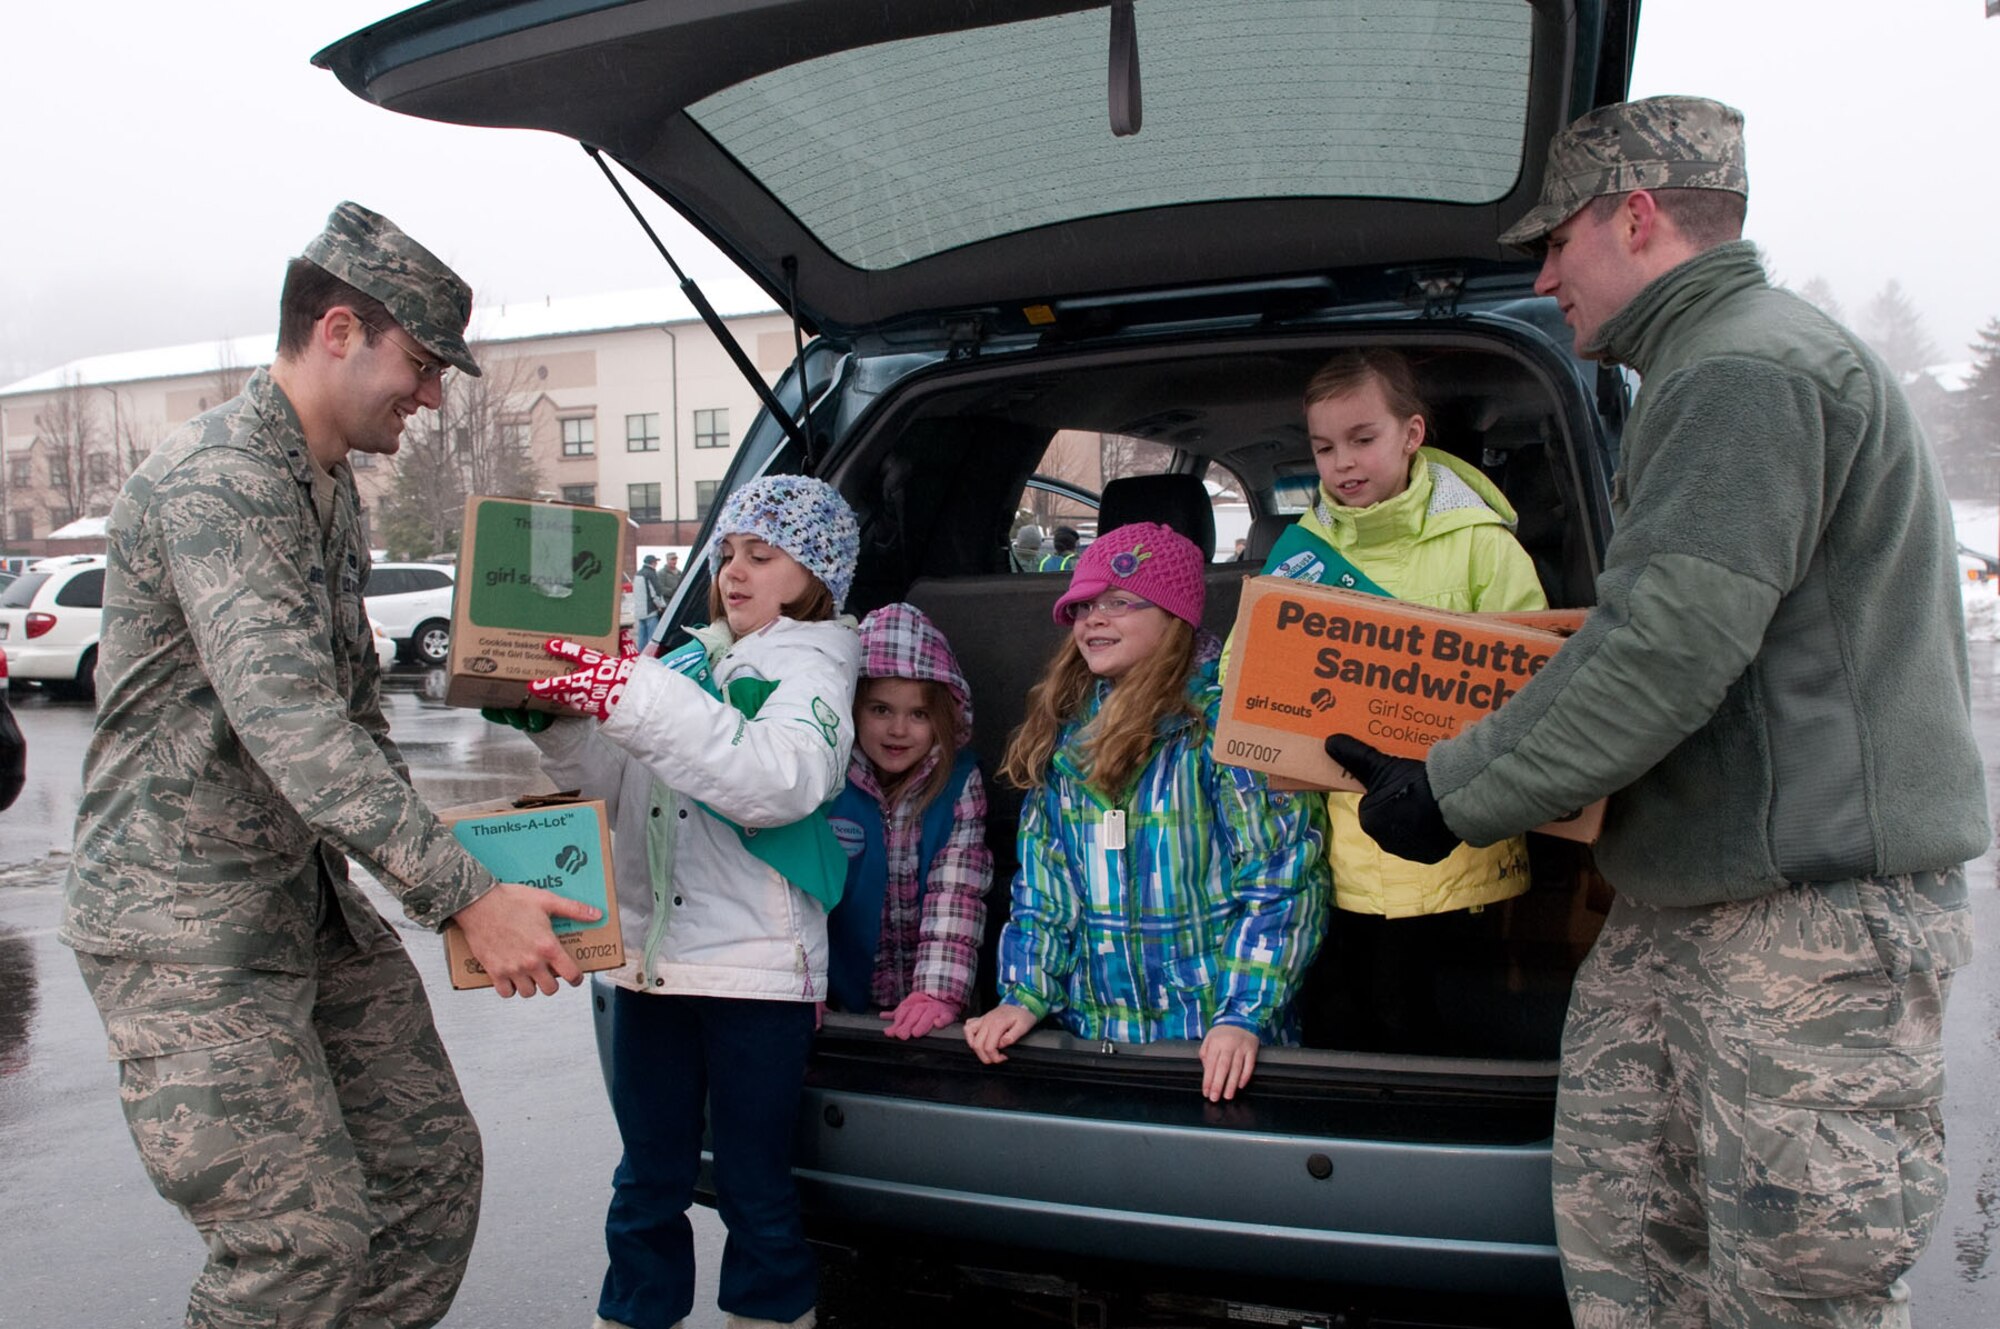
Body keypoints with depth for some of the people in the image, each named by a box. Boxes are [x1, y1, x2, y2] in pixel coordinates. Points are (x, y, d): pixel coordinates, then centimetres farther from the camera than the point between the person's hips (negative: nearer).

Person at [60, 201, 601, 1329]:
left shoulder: (334, 491, 13)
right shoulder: (219, 479, -19)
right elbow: (288, 721, -30)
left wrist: (421, 849, 13)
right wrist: (465, 894, -32)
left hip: (313, 895, 9)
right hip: (183, 920, -9)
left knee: (434, 1164, 10)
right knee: (307, 1238, -11)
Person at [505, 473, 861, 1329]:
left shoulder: (810, 670, -4)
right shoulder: (687, 662, 12)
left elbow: (782, 780, -25)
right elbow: (611, 781, 10)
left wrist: (636, 702, -33)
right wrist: (551, 717, -8)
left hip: (758, 965, -5)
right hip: (651, 953, 5)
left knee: (753, 1189, 8)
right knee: (648, 1179, 17)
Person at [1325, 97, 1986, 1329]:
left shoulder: (1747, 367, -14)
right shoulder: (1725, 361, 20)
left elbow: (1671, 649, -23)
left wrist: (1453, 795, -16)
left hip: (1814, 916, -10)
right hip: (1683, 906, 10)